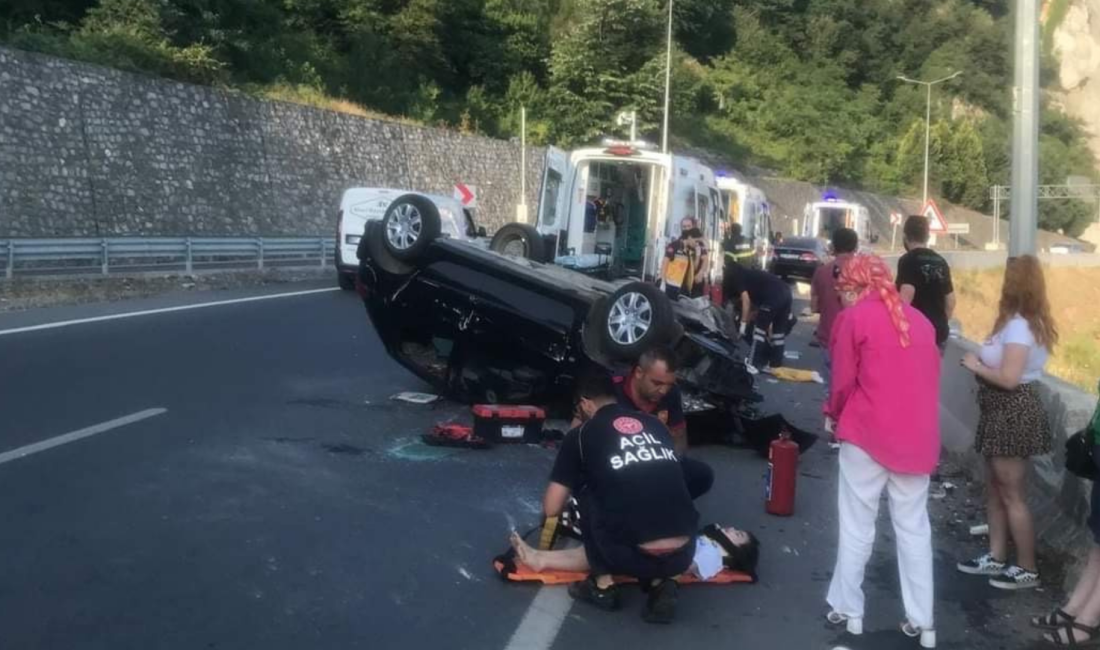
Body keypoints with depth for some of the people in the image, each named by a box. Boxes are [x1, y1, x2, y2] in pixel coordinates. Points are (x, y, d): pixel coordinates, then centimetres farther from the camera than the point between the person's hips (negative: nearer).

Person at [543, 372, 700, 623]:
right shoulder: (657, 425, 19)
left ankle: (602, 586, 17)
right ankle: (660, 584, 12)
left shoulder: (580, 435, 6)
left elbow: (551, 509, 8)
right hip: (683, 555, 4)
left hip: (632, 556, -4)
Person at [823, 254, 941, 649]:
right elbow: (932, 378, 13)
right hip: (918, 437, 4)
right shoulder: (920, 319, 10)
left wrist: (833, 415, 11)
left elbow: (843, 382, -5)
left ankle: (848, 610, 15)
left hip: (868, 434, -4)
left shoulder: (854, 317, -4)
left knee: (857, 526, 8)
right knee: (914, 528, 10)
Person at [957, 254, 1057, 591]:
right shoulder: (1026, 322, 11)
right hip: (1005, 412, 10)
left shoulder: (1018, 326, -21)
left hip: (1013, 413, -10)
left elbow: (1009, 378, -28)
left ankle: (1027, 569, 11)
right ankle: (996, 557, 27)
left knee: (1012, 495, 0)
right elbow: (1012, 368, 9)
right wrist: (983, 362, 0)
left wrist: (976, 366, -14)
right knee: (995, 489, 17)